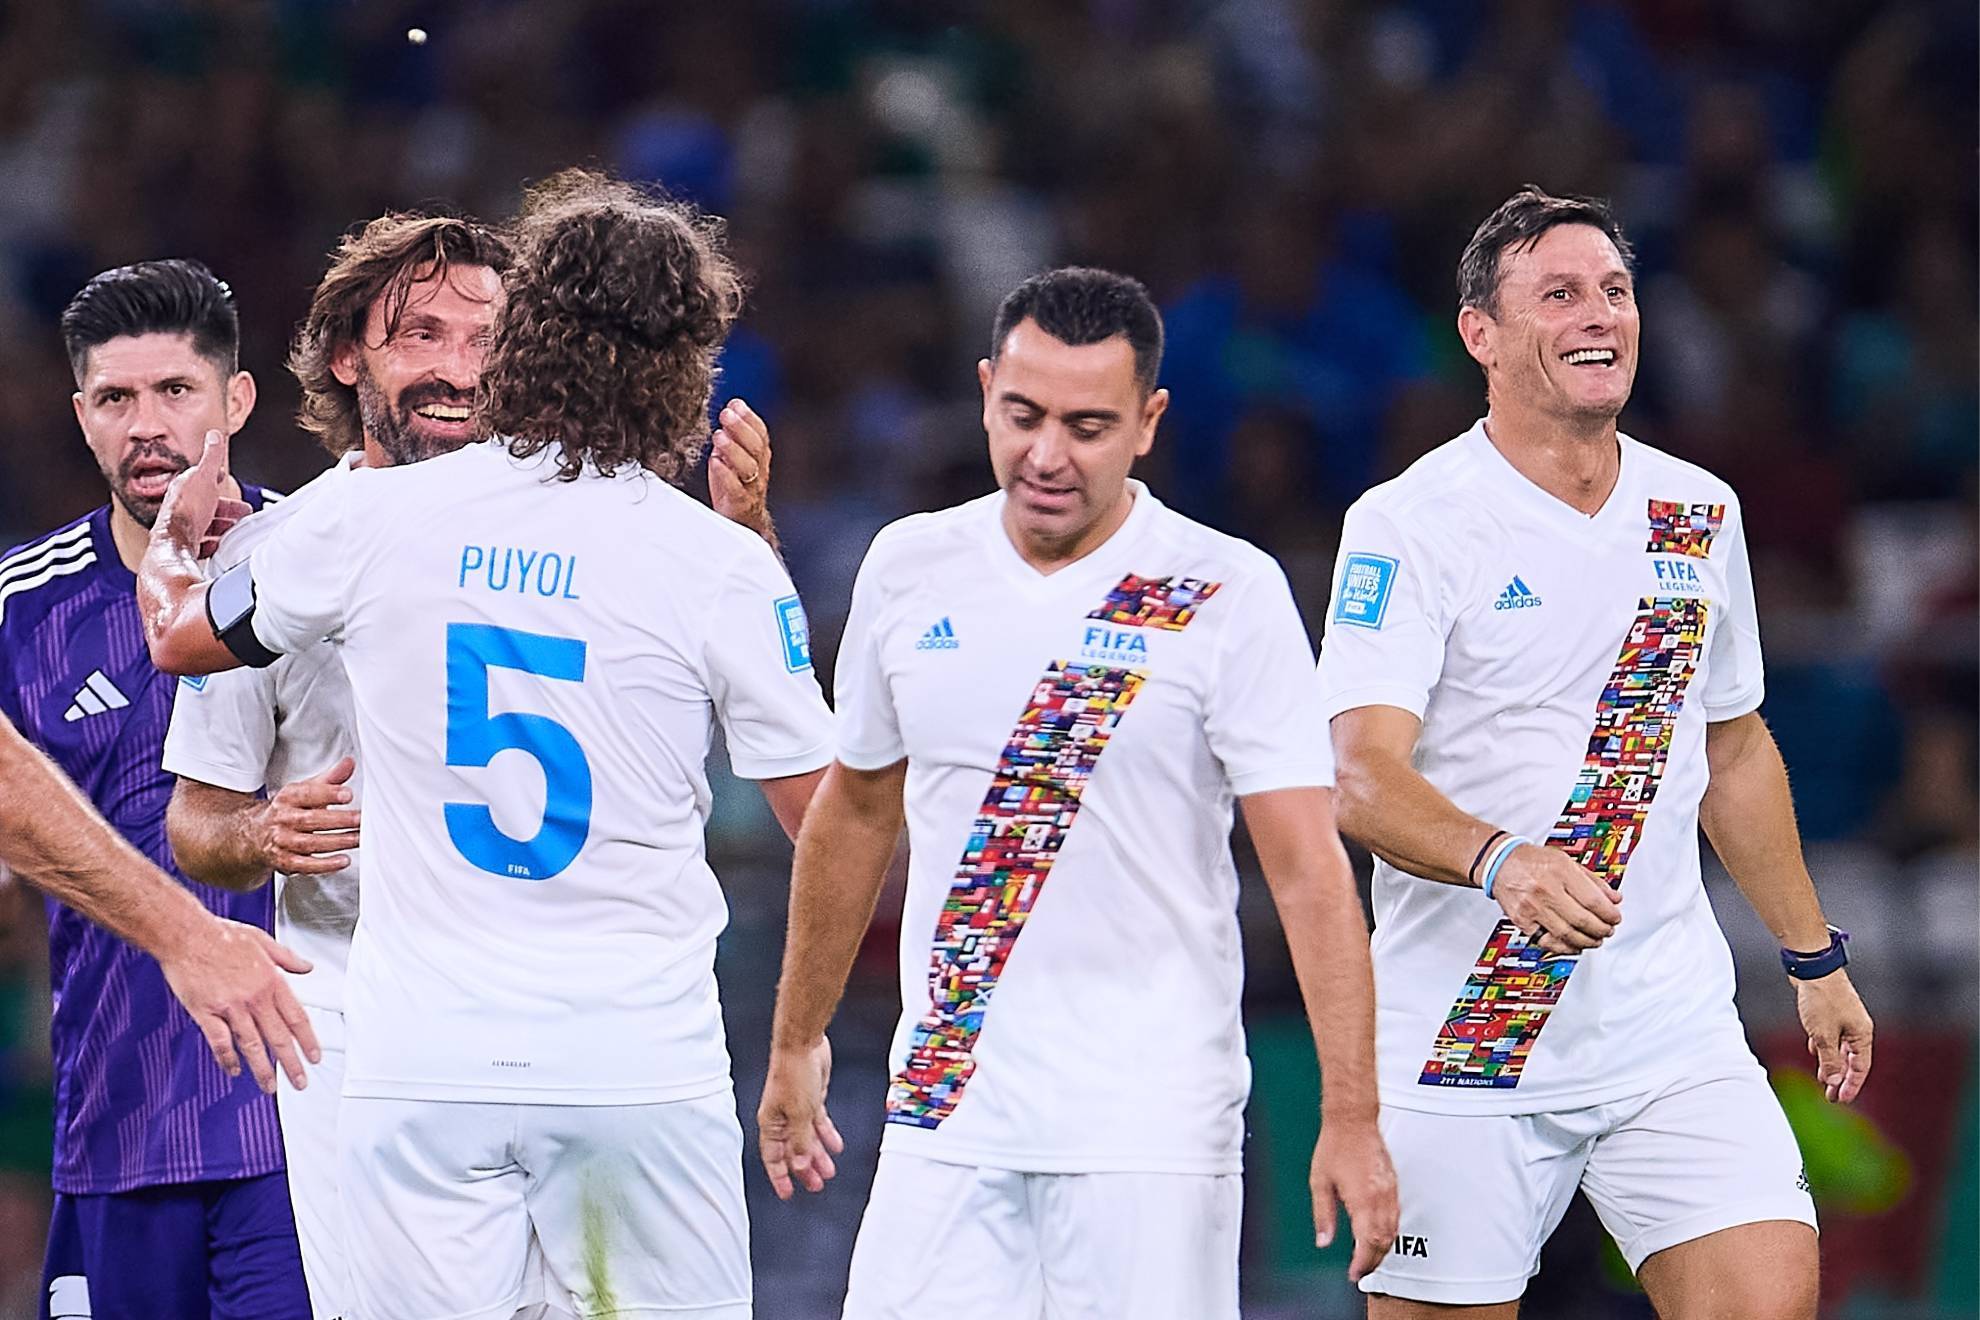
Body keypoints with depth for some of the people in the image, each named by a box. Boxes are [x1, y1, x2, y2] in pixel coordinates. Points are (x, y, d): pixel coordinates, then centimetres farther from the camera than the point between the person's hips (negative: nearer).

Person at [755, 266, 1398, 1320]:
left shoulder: (1229, 594, -6)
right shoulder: (910, 569, 6)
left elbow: (1308, 869, -9)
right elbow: (854, 813, 20)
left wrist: (1350, 1120, -15)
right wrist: (796, 1044, 24)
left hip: (1150, 1127, -3)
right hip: (944, 1119, 4)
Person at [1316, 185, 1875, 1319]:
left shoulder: (1698, 513, 11)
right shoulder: (1412, 523, -7)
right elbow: (1362, 779, -17)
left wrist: (1816, 958, 26)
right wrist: (1502, 861, -35)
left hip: (1674, 1032, 4)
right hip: (1464, 1045, -4)